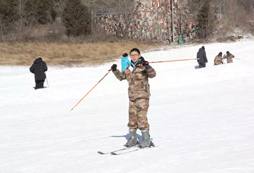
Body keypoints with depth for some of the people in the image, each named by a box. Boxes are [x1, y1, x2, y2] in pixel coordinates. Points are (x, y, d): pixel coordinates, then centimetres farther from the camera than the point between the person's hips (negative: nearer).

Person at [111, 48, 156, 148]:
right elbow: (121, 76, 28)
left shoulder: (143, 66, -5)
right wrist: (115, 70, 13)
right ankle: (132, 138, 19)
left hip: (142, 96, -7)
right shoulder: (129, 68, 14)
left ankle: (146, 139, -5)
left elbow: (152, 74, -19)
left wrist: (147, 67, -35)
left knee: (141, 117, -11)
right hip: (132, 97, 7)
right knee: (132, 117, 9)